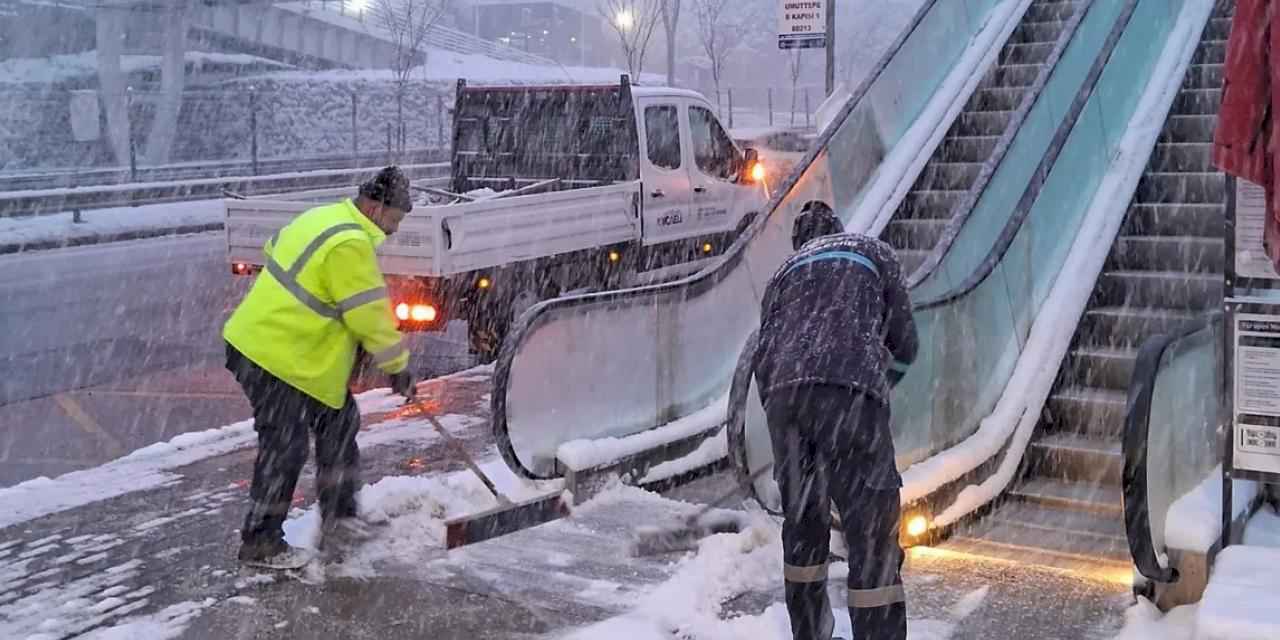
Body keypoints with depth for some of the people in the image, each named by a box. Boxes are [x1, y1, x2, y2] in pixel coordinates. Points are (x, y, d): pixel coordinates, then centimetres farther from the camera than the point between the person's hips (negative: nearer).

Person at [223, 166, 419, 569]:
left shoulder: (326, 218, 9)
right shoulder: (350, 245, -23)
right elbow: (370, 315, -20)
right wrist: (397, 366, -8)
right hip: (275, 358, -11)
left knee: (339, 422, 17)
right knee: (284, 451, -3)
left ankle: (339, 513, 29)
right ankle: (260, 544, 10)